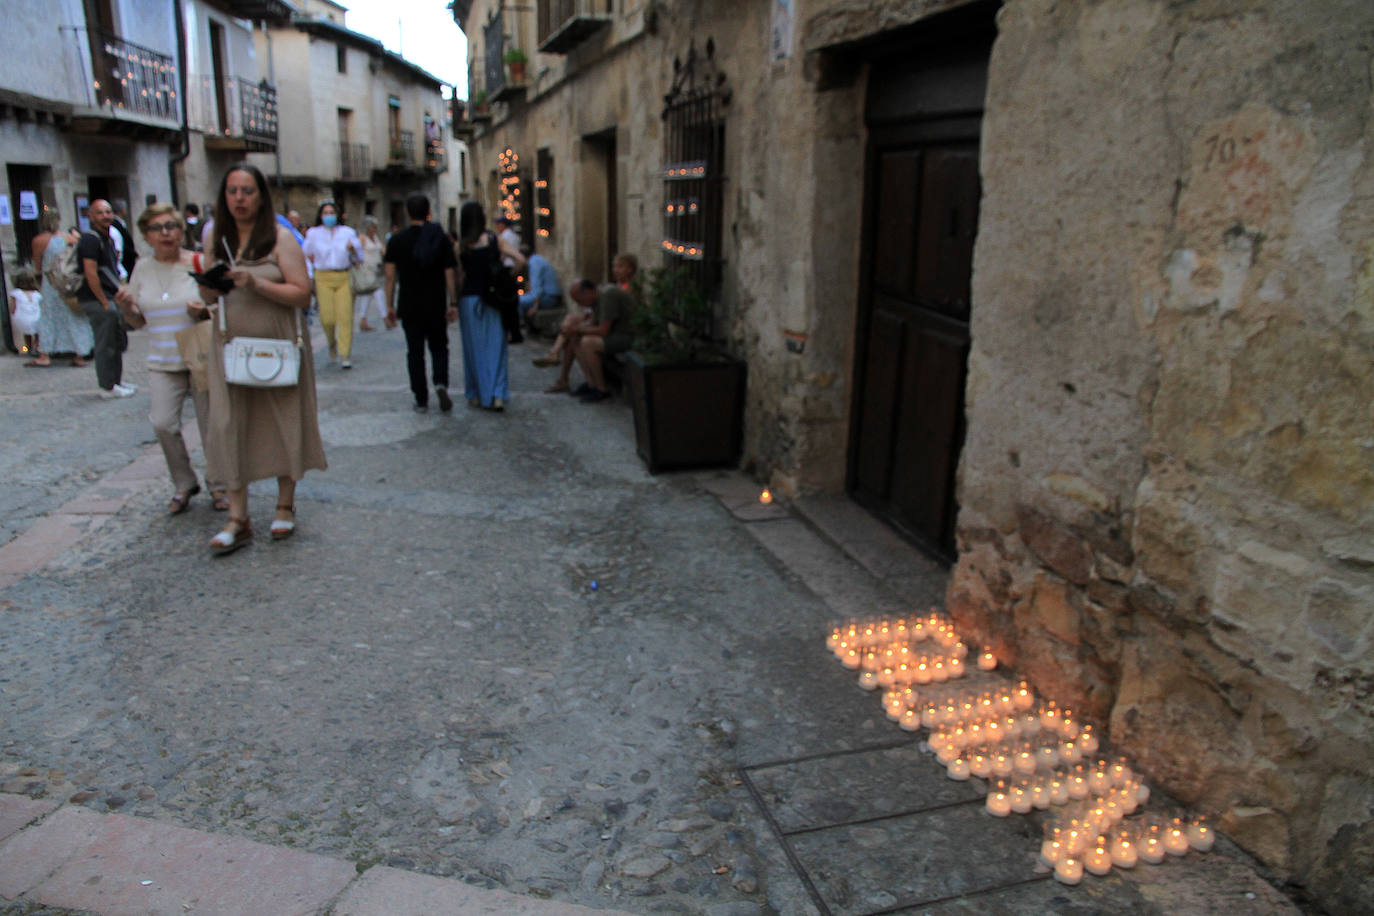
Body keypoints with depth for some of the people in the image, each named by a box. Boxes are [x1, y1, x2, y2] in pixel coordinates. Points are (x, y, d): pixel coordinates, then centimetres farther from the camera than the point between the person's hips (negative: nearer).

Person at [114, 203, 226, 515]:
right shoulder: (142, 269, 7)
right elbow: (138, 321, 13)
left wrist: (206, 310, -21)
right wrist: (126, 307, -8)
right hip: (162, 362, 3)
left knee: (211, 426, 3)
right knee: (162, 423, -9)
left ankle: (218, 485, 23)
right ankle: (184, 484, 12)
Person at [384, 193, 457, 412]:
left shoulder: (397, 240, -2)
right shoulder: (441, 238, -2)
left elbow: (390, 275, -3)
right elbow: (449, 274, -4)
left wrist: (390, 306, 3)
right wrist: (452, 304, 2)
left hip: (409, 305, 0)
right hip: (436, 304, 0)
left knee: (415, 352, 7)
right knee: (439, 347, 15)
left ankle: (421, 400, 8)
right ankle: (440, 383, -11)